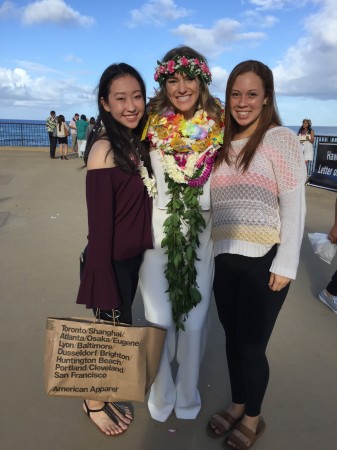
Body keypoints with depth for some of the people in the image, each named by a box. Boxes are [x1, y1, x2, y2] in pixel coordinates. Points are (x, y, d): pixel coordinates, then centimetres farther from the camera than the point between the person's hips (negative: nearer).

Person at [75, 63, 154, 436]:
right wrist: (105, 291, -19)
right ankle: (93, 402, 37)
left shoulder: (137, 142, 2)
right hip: (111, 262, -7)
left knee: (120, 326, 20)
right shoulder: (104, 149, -21)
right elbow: (99, 223, -21)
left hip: (135, 258, 7)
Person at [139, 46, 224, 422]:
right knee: (159, 317, 7)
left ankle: (188, 392, 35)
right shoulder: (152, 125, -3)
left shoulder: (218, 128, 0)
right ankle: (161, 393, 33)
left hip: (202, 232, 1)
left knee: (195, 318, 11)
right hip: (158, 230, -1)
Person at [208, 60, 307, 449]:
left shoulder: (280, 139, -6)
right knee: (232, 337, 15)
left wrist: (285, 265, -13)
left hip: (263, 260, -5)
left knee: (251, 344, 5)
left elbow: (294, 205, -9)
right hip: (224, 259, 5)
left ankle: (253, 418, 30)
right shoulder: (221, 144, 12)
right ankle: (237, 404, 38)